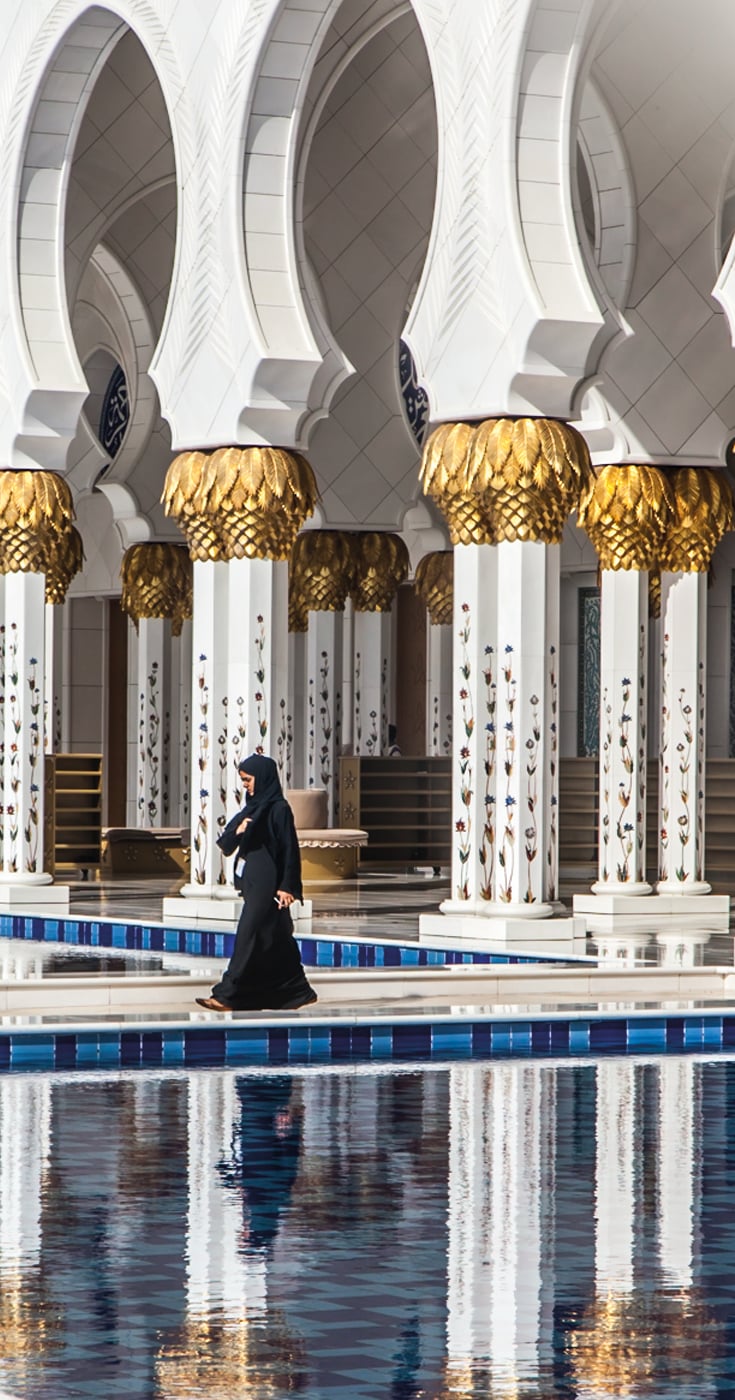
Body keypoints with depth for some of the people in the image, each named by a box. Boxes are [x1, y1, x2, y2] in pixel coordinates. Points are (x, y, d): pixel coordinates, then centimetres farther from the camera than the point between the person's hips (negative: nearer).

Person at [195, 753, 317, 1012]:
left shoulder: (278, 809, -10)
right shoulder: (253, 808, 15)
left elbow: (290, 849, -13)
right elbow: (225, 845, 14)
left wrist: (286, 886, -17)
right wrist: (236, 832, -7)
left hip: (268, 885, -9)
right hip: (252, 882, 9)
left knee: (249, 935, -9)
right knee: (276, 940, 11)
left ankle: (228, 995, -10)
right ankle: (297, 992, 17)